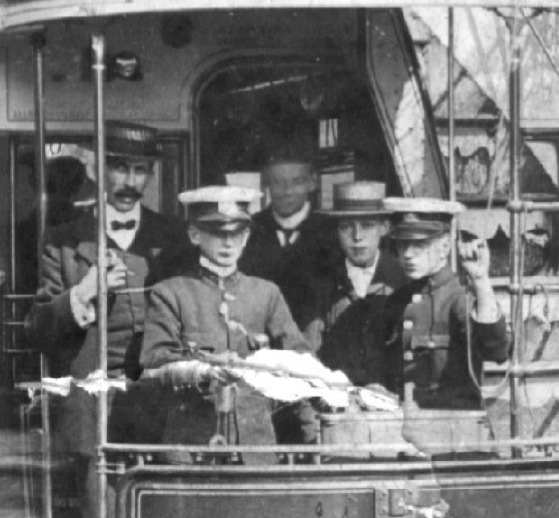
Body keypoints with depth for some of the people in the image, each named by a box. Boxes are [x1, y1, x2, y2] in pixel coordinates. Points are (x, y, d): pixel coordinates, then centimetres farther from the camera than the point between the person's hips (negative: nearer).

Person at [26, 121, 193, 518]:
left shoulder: (174, 239, 12)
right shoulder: (66, 243, 9)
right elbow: (38, 330, 6)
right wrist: (81, 295, -10)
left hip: (160, 410, 1)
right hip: (93, 411, 0)